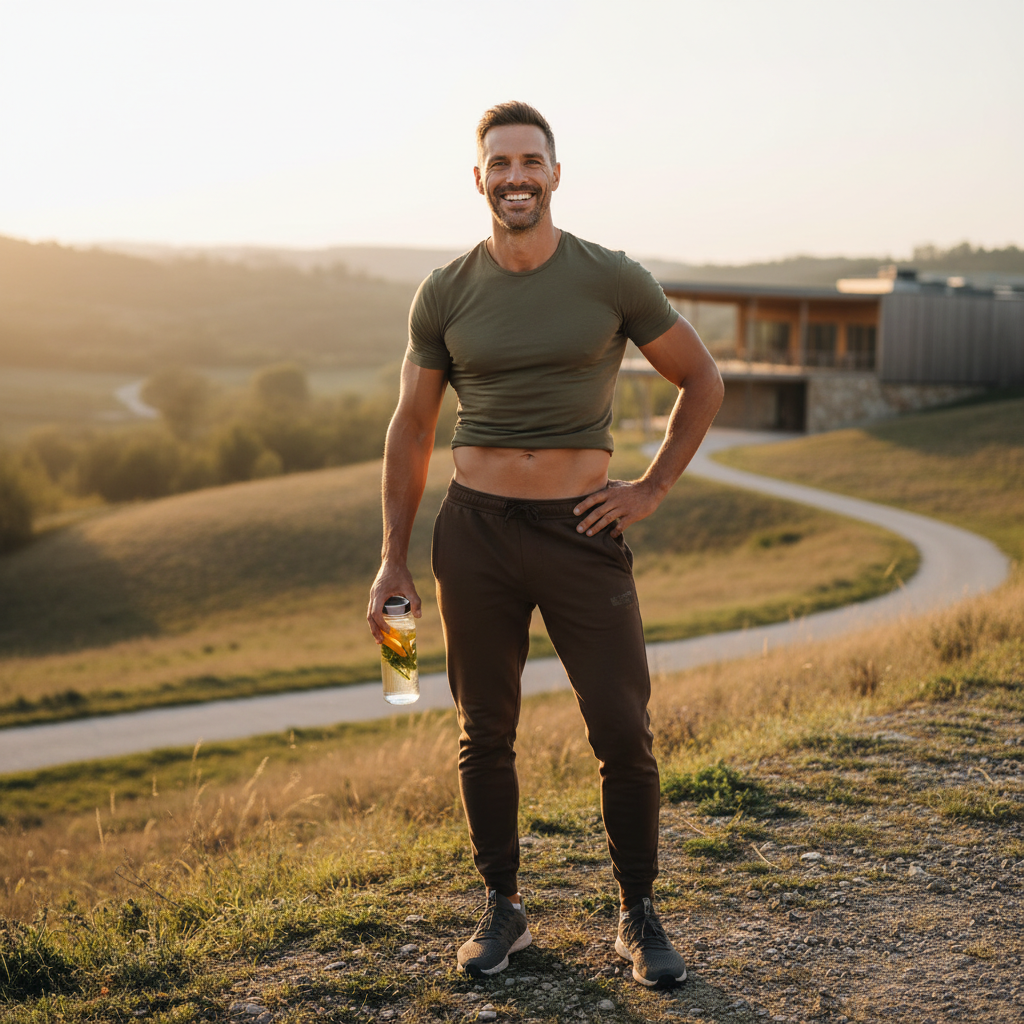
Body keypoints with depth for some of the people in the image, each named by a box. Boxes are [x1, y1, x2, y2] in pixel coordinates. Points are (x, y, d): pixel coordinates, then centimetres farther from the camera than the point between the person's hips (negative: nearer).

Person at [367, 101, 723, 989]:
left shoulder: (614, 281, -2)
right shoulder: (444, 296, 2)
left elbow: (703, 382, 9)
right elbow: (412, 427, 9)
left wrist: (653, 488, 0)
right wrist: (393, 559, 6)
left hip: (583, 533, -1)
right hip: (476, 530, 2)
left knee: (624, 733, -2)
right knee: (485, 735, 8)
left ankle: (639, 917, 15)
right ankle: (503, 911, 24)